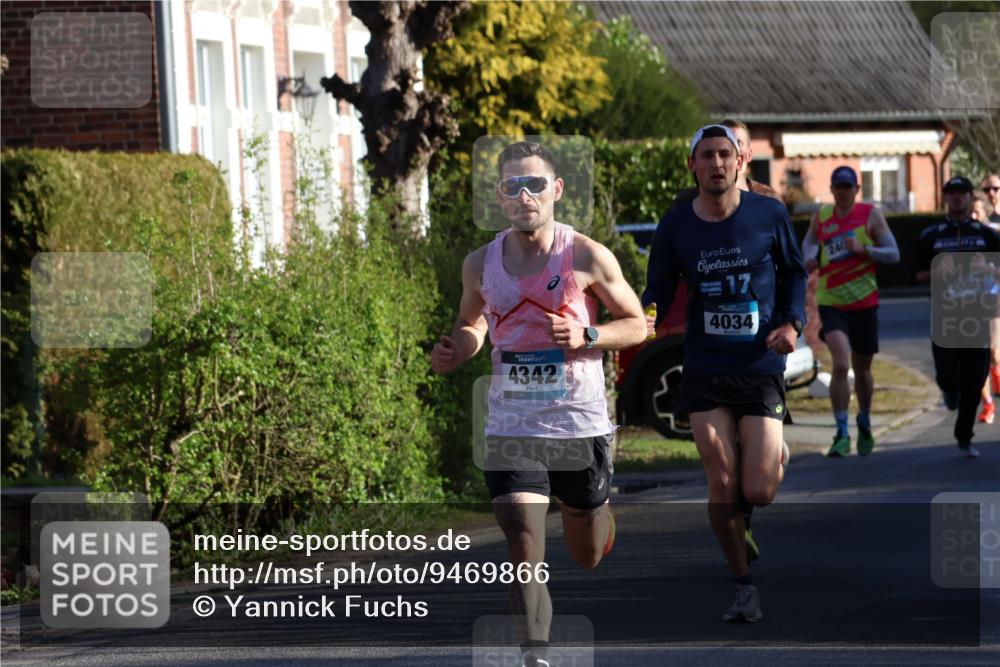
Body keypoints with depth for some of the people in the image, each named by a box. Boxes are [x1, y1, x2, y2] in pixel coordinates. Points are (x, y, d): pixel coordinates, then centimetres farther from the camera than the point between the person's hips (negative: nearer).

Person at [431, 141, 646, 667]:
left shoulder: (588, 258, -8)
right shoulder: (481, 264, 0)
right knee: (525, 552, -15)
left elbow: (636, 325, 1)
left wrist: (585, 336, -18)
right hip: (511, 427, 1)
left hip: (580, 424, -1)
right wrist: (456, 351, -5)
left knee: (587, 556, 18)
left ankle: (599, 509, 53)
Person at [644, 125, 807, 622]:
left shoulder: (769, 214, -3)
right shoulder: (675, 226, -1)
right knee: (722, 487, -6)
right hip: (704, 371, 1)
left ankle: (777, 455, 30)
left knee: (758, 492, -8)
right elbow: (658, 291, 6)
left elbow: (794, 271, 11)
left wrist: (792, 322, -5)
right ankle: (744, 587, 12)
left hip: (761, 369, -1)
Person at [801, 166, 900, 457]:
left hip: (864, 302, 0)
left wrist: (863, 249, -19)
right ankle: (841, 434, -17)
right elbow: (809, 242, 26)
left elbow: (893, 255, -4)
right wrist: (809, 259, 5)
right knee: (840, 365, -20)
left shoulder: (870, 215, -2)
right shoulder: (821, 217, 5)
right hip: (831, 303, 0)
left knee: (862, 370, 13)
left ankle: (864, 423, 38)